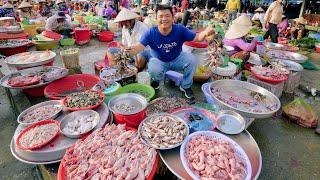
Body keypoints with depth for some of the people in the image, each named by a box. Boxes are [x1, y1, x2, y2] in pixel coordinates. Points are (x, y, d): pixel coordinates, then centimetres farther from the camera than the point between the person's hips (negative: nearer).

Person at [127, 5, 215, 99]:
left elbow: (196, 37, -19)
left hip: (177, 59, 2)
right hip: (159, 61, -1)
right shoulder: (150, 33, -22)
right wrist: (131, 49, -55)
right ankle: (156, 81, 7)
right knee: (153, 70, -35)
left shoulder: (180, 29, -19)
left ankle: (186, 86, -1)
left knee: (191, 59, -26)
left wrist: (205, 33, -43)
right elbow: (140, 46, -30)